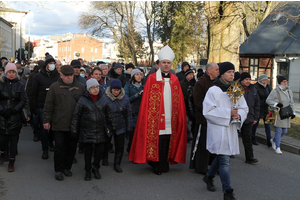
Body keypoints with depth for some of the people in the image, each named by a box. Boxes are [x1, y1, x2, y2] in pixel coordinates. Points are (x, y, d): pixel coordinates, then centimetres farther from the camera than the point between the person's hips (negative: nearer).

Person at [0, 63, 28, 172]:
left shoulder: (20, 85, 6)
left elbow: (23, 101, 3)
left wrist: (13, 110, -8)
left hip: (15, 117, 0)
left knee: (13, 138, 0)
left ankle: (12, 161, 9)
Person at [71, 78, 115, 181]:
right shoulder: (83, 100, -3)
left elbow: (109, 114, 14)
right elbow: (76, 116, 0)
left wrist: (112, 126, 13)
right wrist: (74, 130, -1)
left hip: (100, 131, 2)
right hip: (87, 132, -2)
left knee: (100, 150, 4)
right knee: (88, 151, 5)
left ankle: (95, 168, 28)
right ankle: (88, 171, 24)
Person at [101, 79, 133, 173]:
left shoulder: (125, 98, -1)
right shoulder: (105, 98, -11)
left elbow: (128, 113, 6)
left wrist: (129, 126, 4)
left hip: (120, 126, 2)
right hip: (107, 126, -2)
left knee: (120, 146, 6)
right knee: (105, 144, 15)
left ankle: (117, 164, 21)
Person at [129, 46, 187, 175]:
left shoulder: (174, 80, 12)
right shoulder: (152, 78, 0)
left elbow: (179, 100, 12)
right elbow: (146, 100, -3)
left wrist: (180, 116, 7)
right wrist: (147, 116, -9)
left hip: (170, 117, 4)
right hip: (156, 117, -3)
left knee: (167, 141, 6)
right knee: (157, 140, -2)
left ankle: (164, 165, 19)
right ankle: (156, 165, 11)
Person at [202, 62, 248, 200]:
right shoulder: (213, 91, -8)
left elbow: (244, 108, 12)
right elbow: (208, 111, -13)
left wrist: (238, 115, -11)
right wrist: (228, 113, -18)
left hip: (231, 129, 6)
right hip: (218, 130, -6)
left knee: (221, 156, 18)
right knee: (224, 160, -7)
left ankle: (209, 176, 42)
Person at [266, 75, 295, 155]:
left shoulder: (289, 91, 11)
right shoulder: (275, 91, -9)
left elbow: (291, 103, 18)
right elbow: (268, 100, -6)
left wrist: (293, 112, 11)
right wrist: (276, 104, -19)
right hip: (277, 114, -6)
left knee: (284, 131, 8)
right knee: (278, 131, -5)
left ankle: (273, 140, 33)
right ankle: (277, 147, 5)